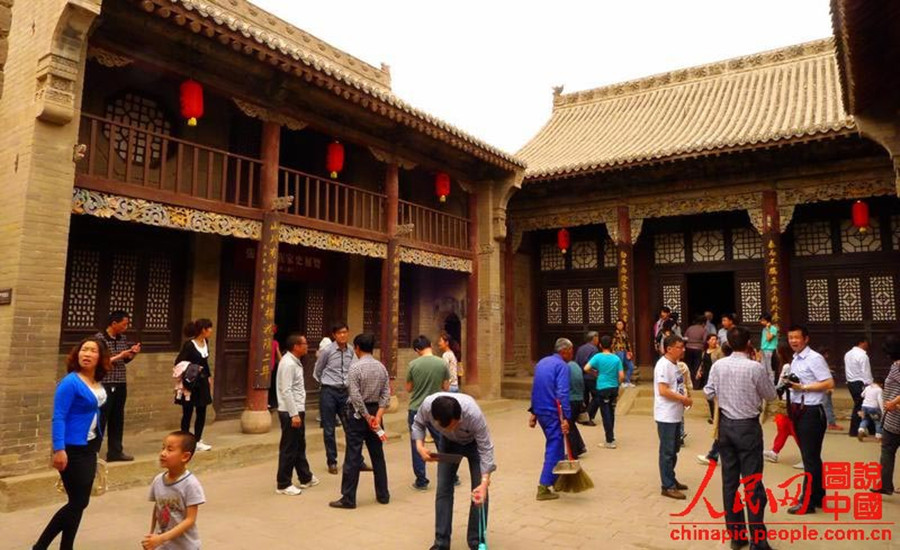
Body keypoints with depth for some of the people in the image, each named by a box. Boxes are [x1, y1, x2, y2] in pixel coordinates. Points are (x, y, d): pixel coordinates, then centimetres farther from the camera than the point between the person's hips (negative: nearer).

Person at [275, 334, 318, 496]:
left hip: (297, 410, 10)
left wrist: (299, 412, 16)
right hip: (290, 412, -10)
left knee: (299, 446, 19)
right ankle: (283, 484, 11)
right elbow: (286, 391, -23)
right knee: (289, 449, 0)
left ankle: (305, 478, 30)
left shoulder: (295, 362, 12)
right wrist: (294, 414, -23)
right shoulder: (288, 363, -18)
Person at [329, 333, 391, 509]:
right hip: (375, 411, 6)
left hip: (358, 413, -5)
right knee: (378, 455, 13)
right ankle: (383, 495, 21)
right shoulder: (381, 367, 3)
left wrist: (367, 417, -11)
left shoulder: (355, 367, -13)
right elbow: (386, 395, -1)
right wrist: (378, 416, -6)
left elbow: (355, 397, -18)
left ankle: (348, 499, 7)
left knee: (353, 458, 0)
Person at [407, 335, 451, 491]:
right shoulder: (442, 363, -7)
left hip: (416, 409, -1)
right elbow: (446, 388, 0)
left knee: (417, 446, 10)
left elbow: (408, 389, -1)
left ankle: (421, 481, 15)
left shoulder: (413, 364, -10)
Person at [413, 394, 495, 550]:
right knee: (443, 489, -2)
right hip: (449, 442, 2)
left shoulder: (473, 413, -43)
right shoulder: (427, 405, -36)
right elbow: (418, 424, -12)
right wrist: (420, 446, -28)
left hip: (474, 442, -2)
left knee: (479, 493, -8)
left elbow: (485, 448, -32)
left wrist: (485, 482, -40)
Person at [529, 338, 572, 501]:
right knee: (554, 448, -2)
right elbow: (562, 394, -20)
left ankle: (558, 480, 32)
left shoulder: (542, 362, 14)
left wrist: (533, 412, 19)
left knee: (556, 445, 21)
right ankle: (543, 488, -2)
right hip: (553, 413, -8)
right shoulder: (562, 366, -11)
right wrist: (565, 418, -23)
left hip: (540, 411, 8)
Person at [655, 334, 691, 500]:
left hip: (676, 415, 10)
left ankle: (671, 480, 30)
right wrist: (683, 399, -16)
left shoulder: (675, 364, 12)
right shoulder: (663, 365, -18)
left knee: (674, 450, 18)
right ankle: (668, 486, 6)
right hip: (666, 416, -10)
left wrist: (684, 398, 2)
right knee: (667, 451, -2)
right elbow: (663, 391, -24)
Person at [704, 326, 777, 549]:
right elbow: (771, 395, -1)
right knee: (752, 483, 2)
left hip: (725, 425, 4)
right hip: (748, 426, -4)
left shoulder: (718, 365, -3)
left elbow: (709, 393, 6)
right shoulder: (756, 368, -15)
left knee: (729, 480, 11)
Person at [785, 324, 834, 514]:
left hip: (811, 412, -9)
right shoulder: (795, 360, 13)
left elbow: (829, 383, -19)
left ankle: (807, 502, 5)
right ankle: (817, 496, 28)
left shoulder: (814, 359, -13)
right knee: (810, 456, 17)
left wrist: (802, 387, -21)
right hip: (799, 411, 9)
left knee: (810, 458, -1)